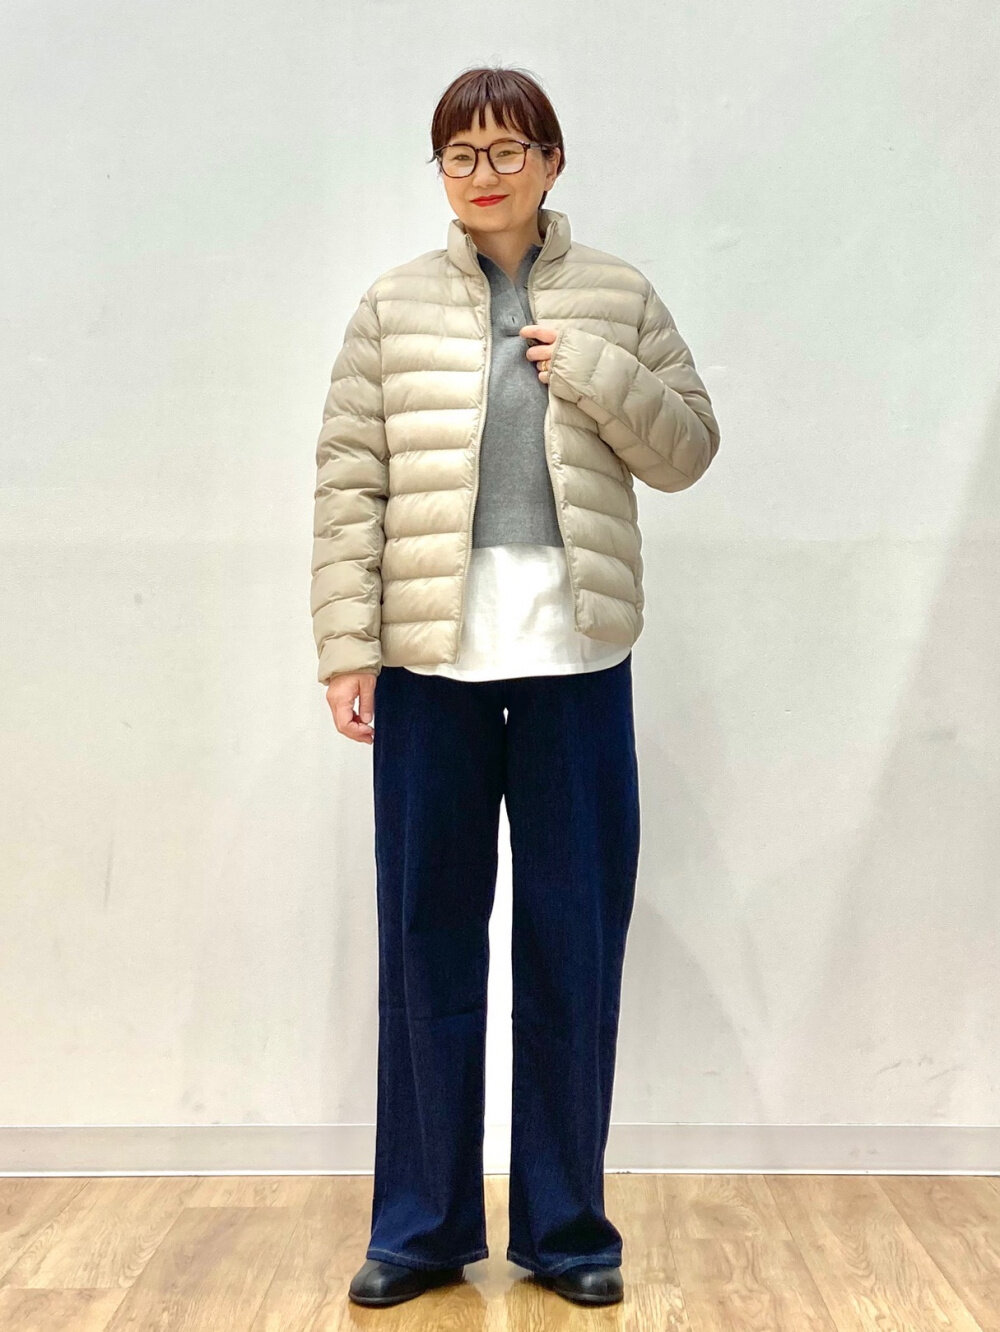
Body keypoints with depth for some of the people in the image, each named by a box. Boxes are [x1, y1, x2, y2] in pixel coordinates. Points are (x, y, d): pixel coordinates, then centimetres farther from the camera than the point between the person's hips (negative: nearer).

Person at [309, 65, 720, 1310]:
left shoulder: (618, 297, 9)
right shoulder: (392, 306, 7)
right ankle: (421, 1227, 20)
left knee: (575, 946, 5)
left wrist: (594, 369, -7)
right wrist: (345, 649, -5)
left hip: (575, 659, 1)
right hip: (429, 658, 0)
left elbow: (687, 450, 9)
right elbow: (349, 484, 2)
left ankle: (566, 1226, 20)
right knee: (426, 942, 6)